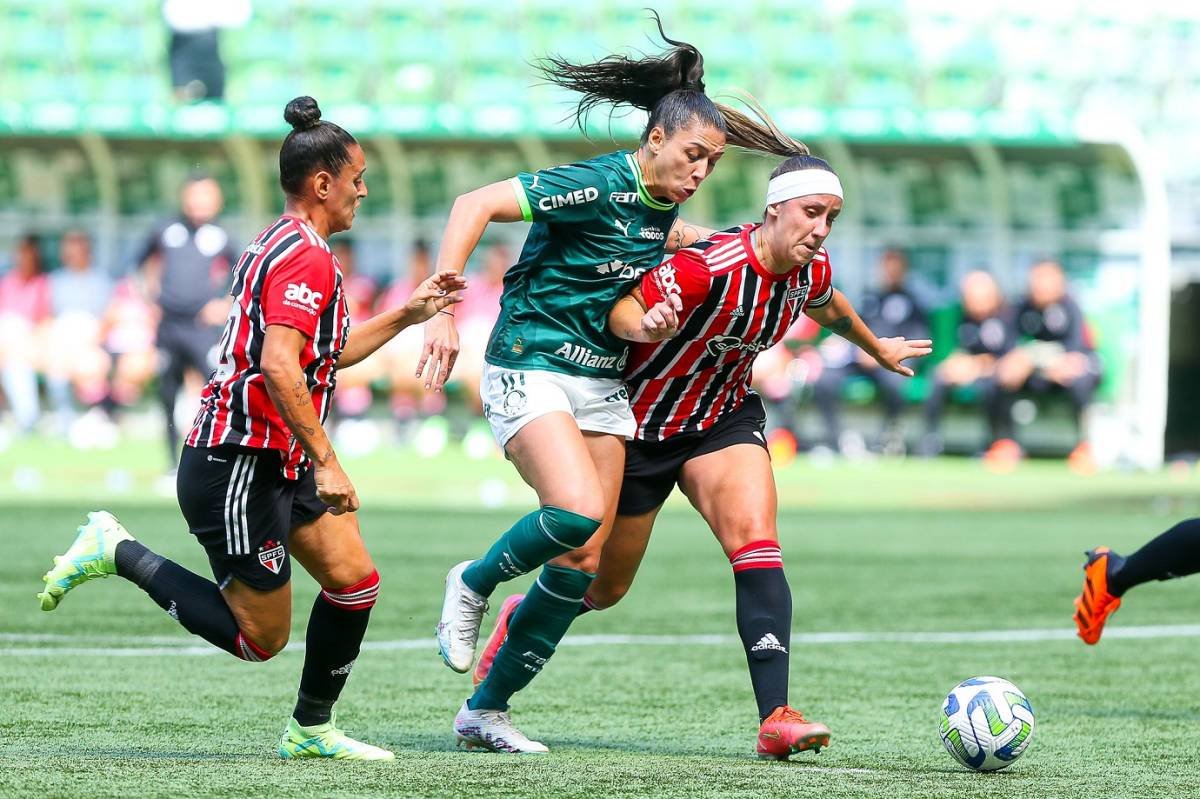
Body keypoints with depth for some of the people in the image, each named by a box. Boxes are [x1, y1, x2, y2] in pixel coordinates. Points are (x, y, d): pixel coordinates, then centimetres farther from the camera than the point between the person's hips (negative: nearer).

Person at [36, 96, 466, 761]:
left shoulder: (283, 246, 16)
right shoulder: (306, 257, -16)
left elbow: (324, 354, 30)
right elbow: (279, 366, -28)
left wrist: (406, 315, 25)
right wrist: (325, 461, -27)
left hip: (276, 465, 10)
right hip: (236, 472, -10)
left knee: (354, 581, 6)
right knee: (261, 638, -3)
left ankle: (311, 730, 16)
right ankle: (119, 554, 3)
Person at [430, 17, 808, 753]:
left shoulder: (666, 207, 7)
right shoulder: (598, 186, -17)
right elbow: (476, 206, -22)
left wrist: (681, 244, 11)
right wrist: (442, 313, -27)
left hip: (602, 383, 8)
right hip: (531, 368, -8)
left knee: (584, 566, 1)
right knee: (578, 513, -29)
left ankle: (486, 711, 14)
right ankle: (473, 586, 1)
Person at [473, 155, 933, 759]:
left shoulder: (811, 270, -8)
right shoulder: (712, 267, -31)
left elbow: (828, 307, 17)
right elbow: (620, 307, -27)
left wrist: (878, 349, 35)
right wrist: (647, 326, -51)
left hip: (722, 420, 5)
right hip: (640, 428, -5)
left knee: (756, 540, -21)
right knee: (602, 588, 9)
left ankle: (776, 718, -28)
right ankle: (518, 619, 43)